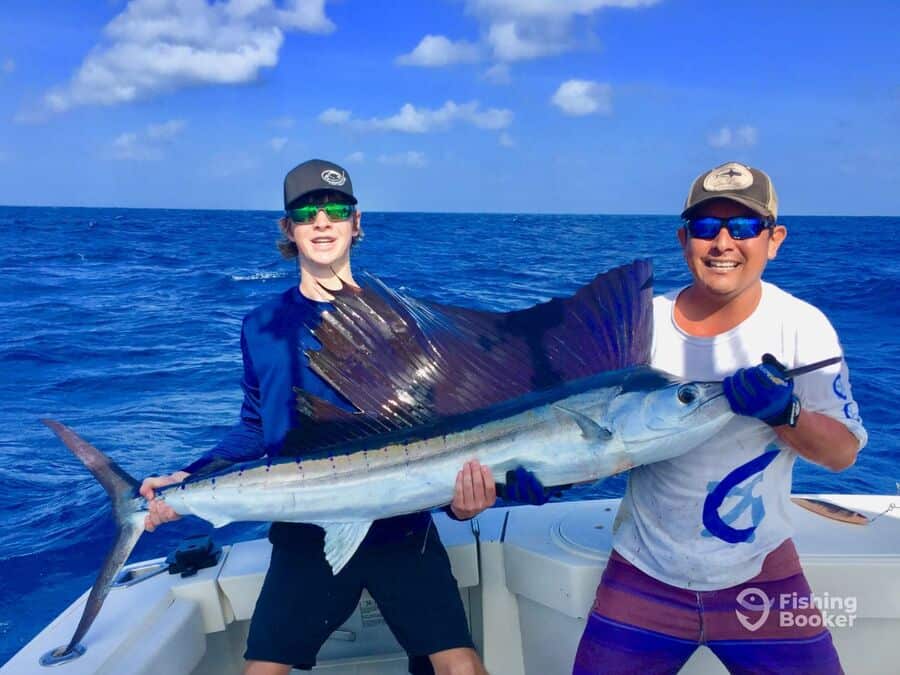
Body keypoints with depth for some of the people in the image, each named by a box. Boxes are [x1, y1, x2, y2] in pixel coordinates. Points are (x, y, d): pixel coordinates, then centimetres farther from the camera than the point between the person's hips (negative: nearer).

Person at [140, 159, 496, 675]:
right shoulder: (263, 328, 4)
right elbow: (256, 432, 11)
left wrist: (463, 488, -19)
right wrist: (189, 480, -4)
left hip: (404, 530, -1)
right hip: (306, 537, 2)